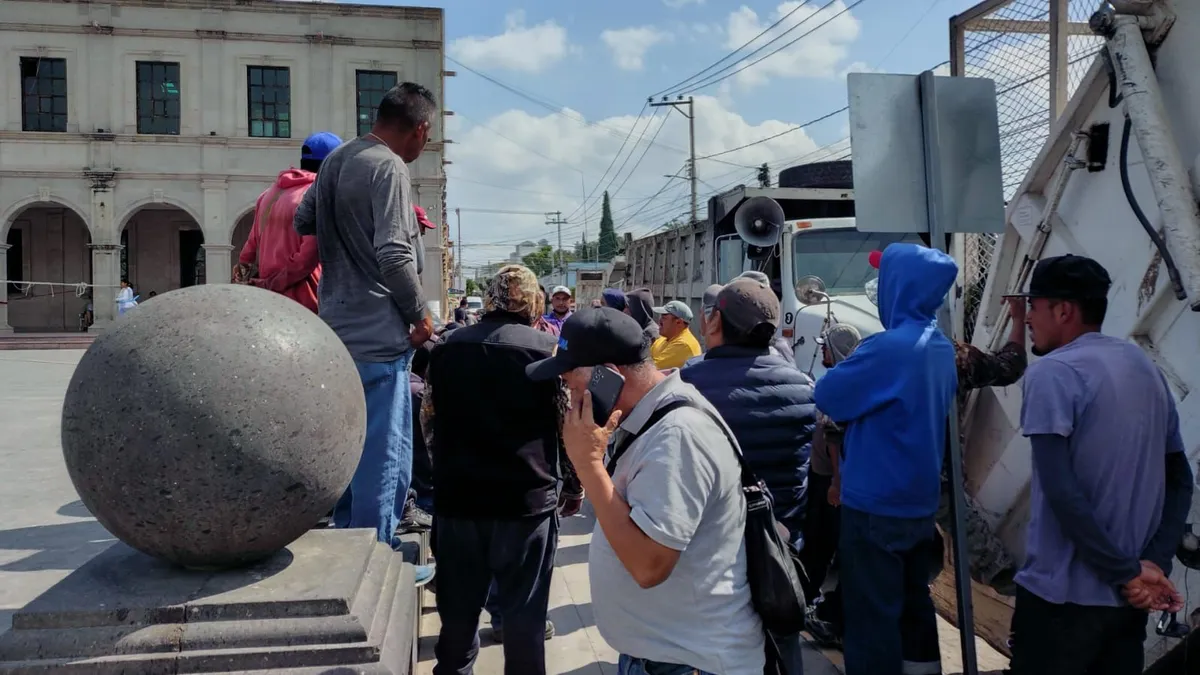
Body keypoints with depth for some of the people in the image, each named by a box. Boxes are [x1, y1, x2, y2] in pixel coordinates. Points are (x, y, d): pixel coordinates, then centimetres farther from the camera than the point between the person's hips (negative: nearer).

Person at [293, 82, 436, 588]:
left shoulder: (335, 161, 12)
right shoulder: (389, 168, -16)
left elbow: (302, 223, 17)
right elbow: (395, 255, -22)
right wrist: (420, 315, -10)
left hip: (338, 330, 9)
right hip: (378, 336, -9)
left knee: (351, 446, 21)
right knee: (385, 454, 0)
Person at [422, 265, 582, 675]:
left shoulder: (447, 347, 3)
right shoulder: (550, 351, -8)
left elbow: (429, 422, 12)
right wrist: (573, 488, 9)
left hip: (457, 498, 4)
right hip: (528, 500, -3)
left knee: (458, 606, 18)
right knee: (523, 611, 9)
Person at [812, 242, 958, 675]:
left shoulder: (889, 347, -22)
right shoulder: (941, 348, 6)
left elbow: (826, 397, -14)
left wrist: (846, 367, 5)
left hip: (876, 503, -9)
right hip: (920, 500, 9)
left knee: (872, 615, 2)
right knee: (914, 603, 21)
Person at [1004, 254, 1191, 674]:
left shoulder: (1052, 373, -14)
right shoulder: (1146, 367, 10)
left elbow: (1060, 489, -22)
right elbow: (1180, 481, 10)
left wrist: (1126, 572, -14)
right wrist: (1154, 563, 1)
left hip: (1064, 593, -7)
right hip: (1130, 595, 7)